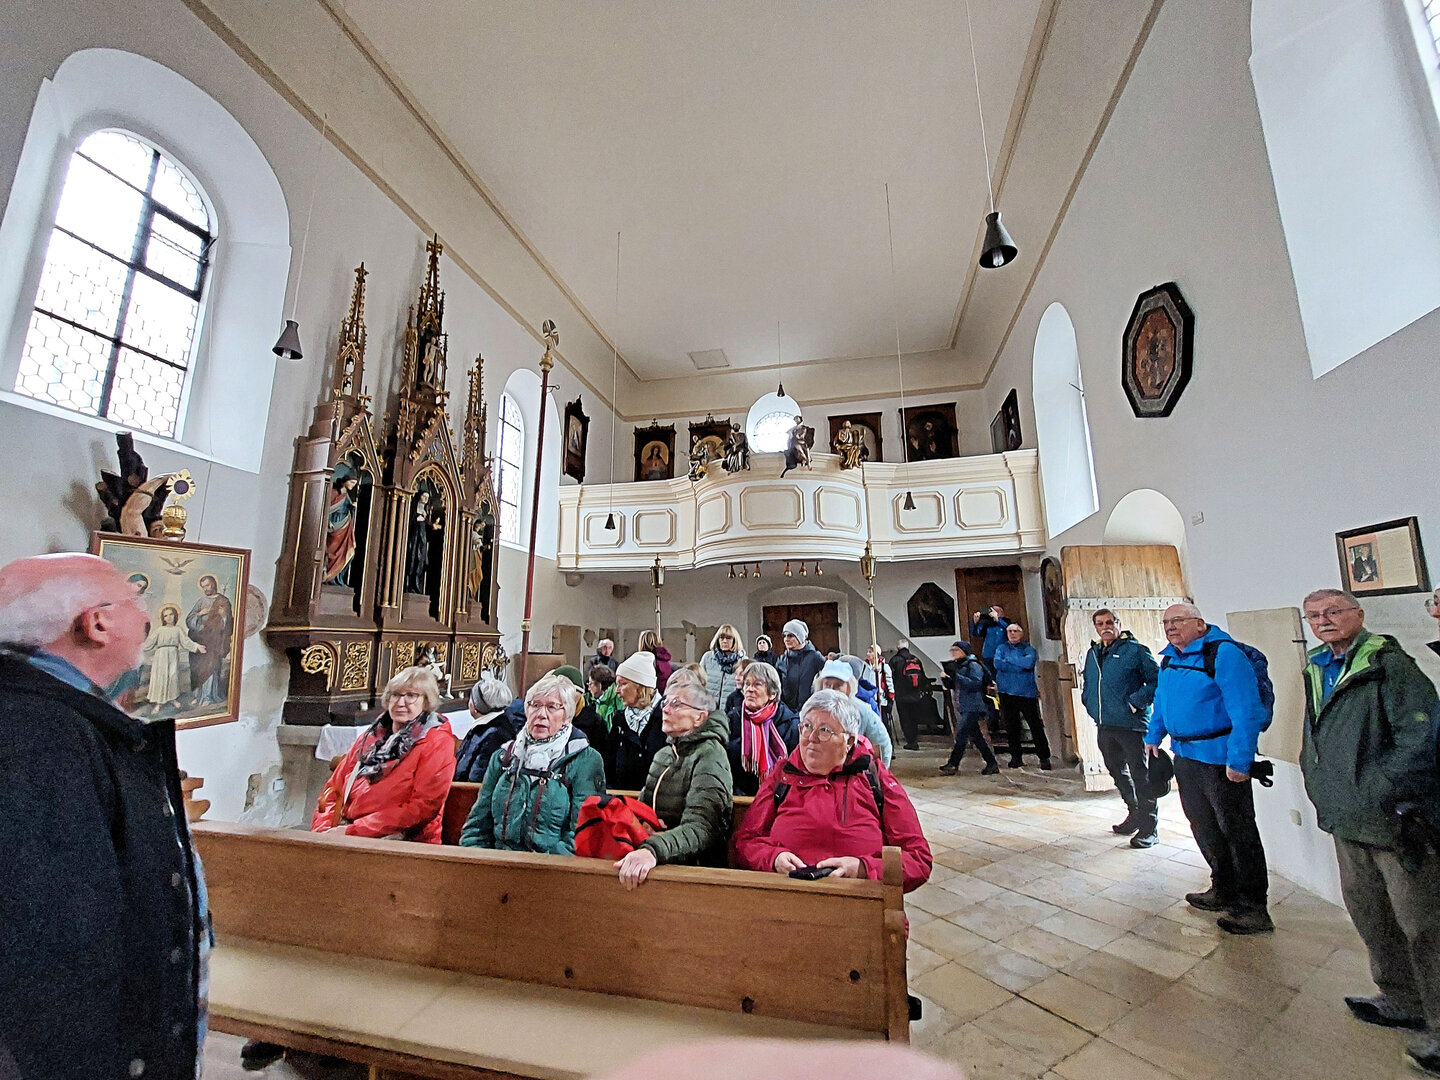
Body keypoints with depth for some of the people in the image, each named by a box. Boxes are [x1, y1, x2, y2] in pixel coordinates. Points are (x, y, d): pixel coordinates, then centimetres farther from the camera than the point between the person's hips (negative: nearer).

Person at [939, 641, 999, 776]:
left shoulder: (973, 665, -10)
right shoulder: (957, 666, 15)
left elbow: (976, 683, -22)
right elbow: (952, 686, 19)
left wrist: (956, 676, -26)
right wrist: (945, 678, -2)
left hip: (973, 707, -9)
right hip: (964, 708, 9)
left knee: (961, 735, -10)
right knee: (975, 736, 12)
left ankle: (953, 764, -8)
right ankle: (992, 763, 22)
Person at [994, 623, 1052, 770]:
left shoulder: (1029, 649, 4)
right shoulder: (1001, 648, 9)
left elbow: (1029, 662, -17)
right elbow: (998, 664, -9)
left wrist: (1009, 659, -9)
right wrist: (1020, 666, -9)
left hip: (1027, 692, -2)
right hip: (1007, 692, 2)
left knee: (1035, 725, -1)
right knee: (1011, 726, 7)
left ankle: (1044, 757, 11)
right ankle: (1016, 756, 18)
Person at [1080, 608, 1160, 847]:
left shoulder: (1135, 650, -6)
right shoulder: (1092, 654, 14)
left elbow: (1157, 680, -11)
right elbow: (1086, 684, 25)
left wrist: (1137, 702, -17)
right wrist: (1090, 704, 12)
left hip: (1131, 724, -7)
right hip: (1103, 726, 7)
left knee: (1140, 775, -2)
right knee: (1117, 772, 18)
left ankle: (1149, 829, 8)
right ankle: (1135, 815, 34)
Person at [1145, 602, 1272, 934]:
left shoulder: (1224, 654, -18)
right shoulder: (1169, 659, 8)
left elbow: (1246, 711, -22)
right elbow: (1162, 702, 20)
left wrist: (1239, 760, -25)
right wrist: (1153, 737, 20)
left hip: (1220, 758, -8)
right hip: (1185, 755, 8)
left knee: (1237, 831, 3)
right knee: (1204, 827, 18)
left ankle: (1253, 909, 17)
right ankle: (1224, 891, 35)